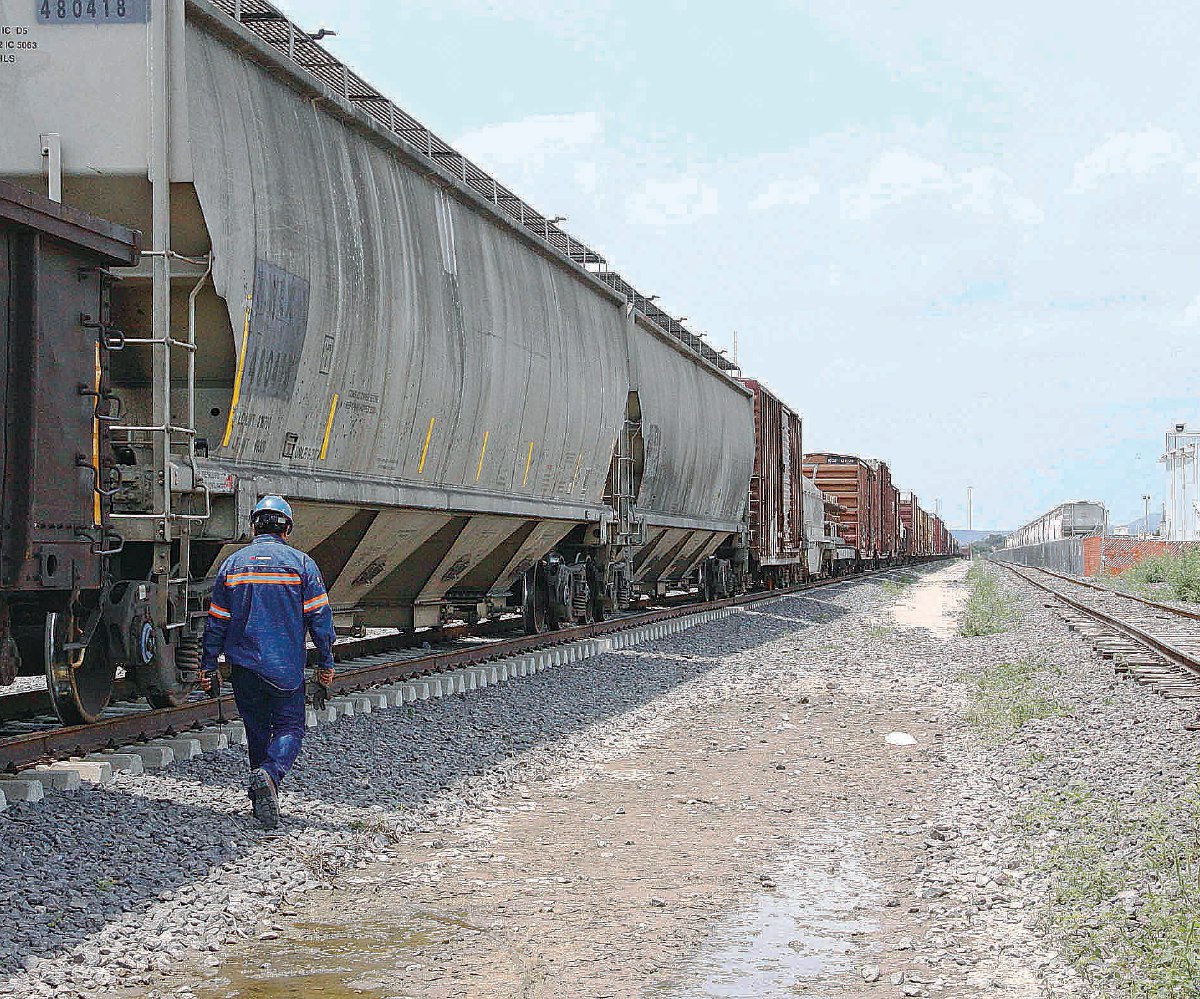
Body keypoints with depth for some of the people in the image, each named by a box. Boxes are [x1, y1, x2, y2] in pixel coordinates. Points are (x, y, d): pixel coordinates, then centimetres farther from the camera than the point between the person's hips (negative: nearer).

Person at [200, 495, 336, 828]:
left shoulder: (233, 564, 4)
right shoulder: (301, 564, -2)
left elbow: (216, 622, 6)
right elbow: (319, 616, -2)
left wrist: (208, 666, 13)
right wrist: (326, 664, 5)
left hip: (245, 664, 2)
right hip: (287, 666, -2)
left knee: (256, 730, 15)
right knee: (289, 728, 4)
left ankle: (263, 800, 17)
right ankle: (269, 773, -24)